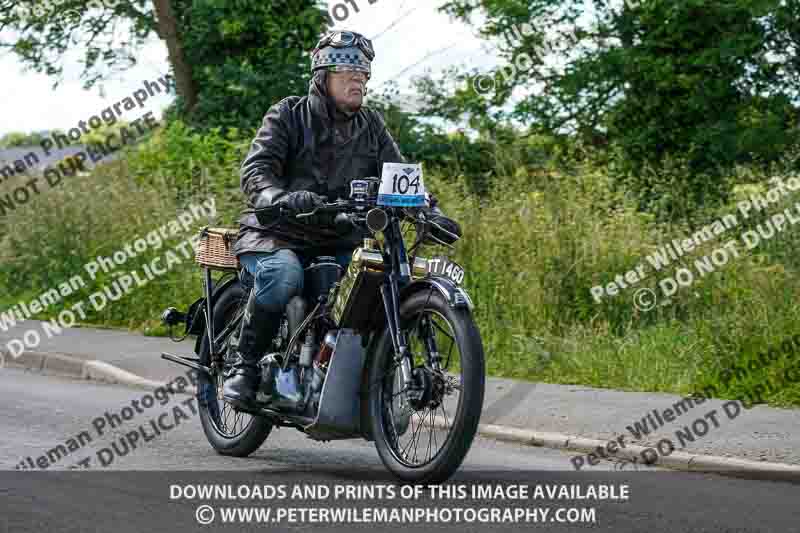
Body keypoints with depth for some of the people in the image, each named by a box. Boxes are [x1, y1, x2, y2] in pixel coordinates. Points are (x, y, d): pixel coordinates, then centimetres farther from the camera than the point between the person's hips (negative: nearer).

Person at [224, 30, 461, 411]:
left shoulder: (371, 125, 14)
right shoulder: (288, 115, -1)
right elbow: (256, 169, -14)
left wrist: (430, 212, -13)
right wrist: (280, 199, -37)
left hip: (340, 243, 5)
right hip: (278, 234, -5)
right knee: (282, 275, -38)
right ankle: (244, 364, -19)